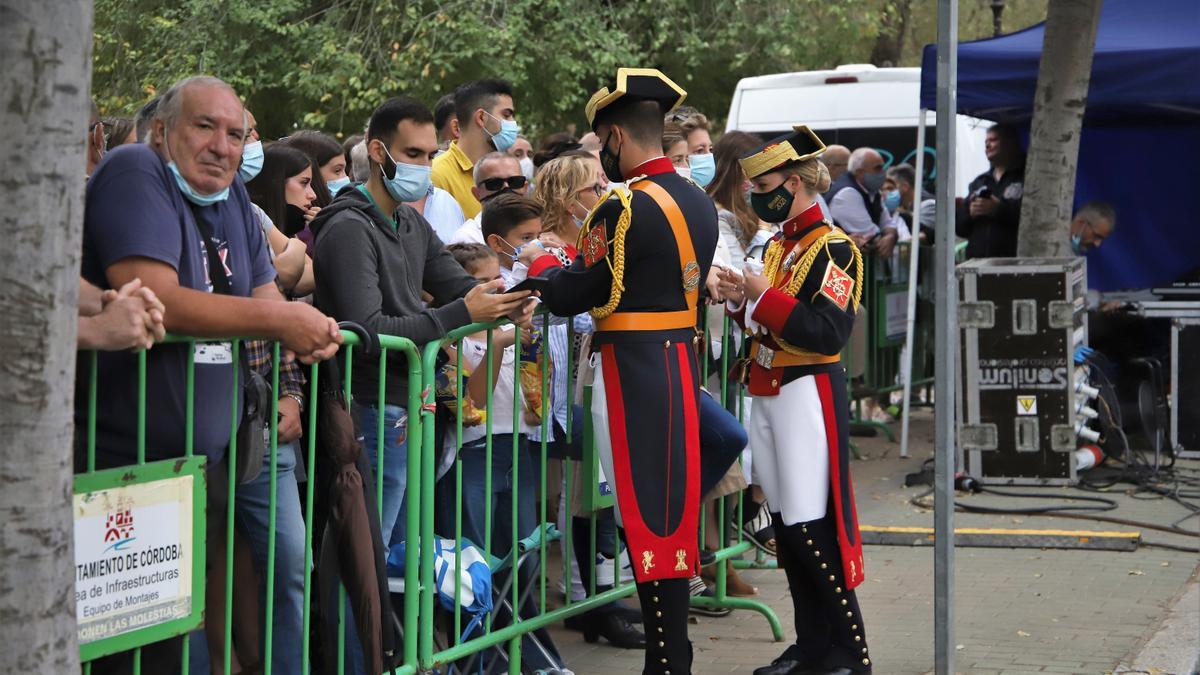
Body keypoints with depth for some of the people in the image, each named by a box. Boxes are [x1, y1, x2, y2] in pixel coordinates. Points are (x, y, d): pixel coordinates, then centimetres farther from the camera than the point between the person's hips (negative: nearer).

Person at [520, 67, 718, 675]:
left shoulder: (625, 208, -17)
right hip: (683, 366, 9)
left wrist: (540, 262, 7)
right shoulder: (700, 203, 9)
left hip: (634, 374, -8)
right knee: (673, 506, 14)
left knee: (647, 517, -4)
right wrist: (576, 265, 17)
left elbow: (568, 297, -13)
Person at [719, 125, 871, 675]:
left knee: (812, 529, -9)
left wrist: (765, 296, -20)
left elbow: (827, 334, -21)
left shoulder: (832, 248, -11)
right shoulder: (777, 245, 16)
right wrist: (742, 299, 4)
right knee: (784, 524, 11)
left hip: (808, 396, -9)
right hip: (767, 396, 9)